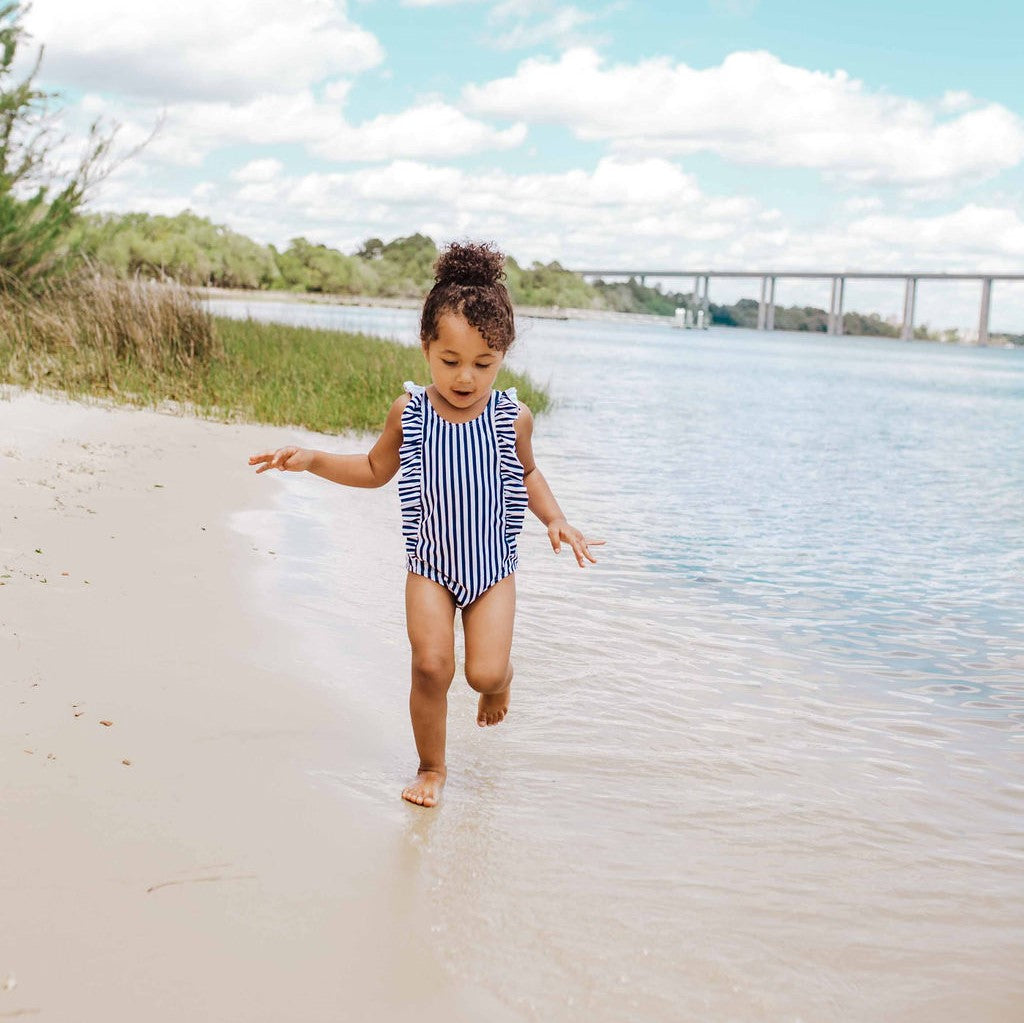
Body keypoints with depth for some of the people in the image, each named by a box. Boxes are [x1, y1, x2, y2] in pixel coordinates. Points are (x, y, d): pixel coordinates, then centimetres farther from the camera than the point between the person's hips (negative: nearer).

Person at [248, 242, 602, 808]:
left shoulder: (512, 417, -8)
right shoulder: (409, 411, -8)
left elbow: (527, 474, 12)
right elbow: (375, 469, 10)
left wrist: (556, 519, -3)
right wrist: (311, 459, -3)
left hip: (492, 567, 0)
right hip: (430, 565, 0)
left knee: (485, 673, -6)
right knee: (431, 667, -9)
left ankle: (501, 679, 35)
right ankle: (431, 767, 16)